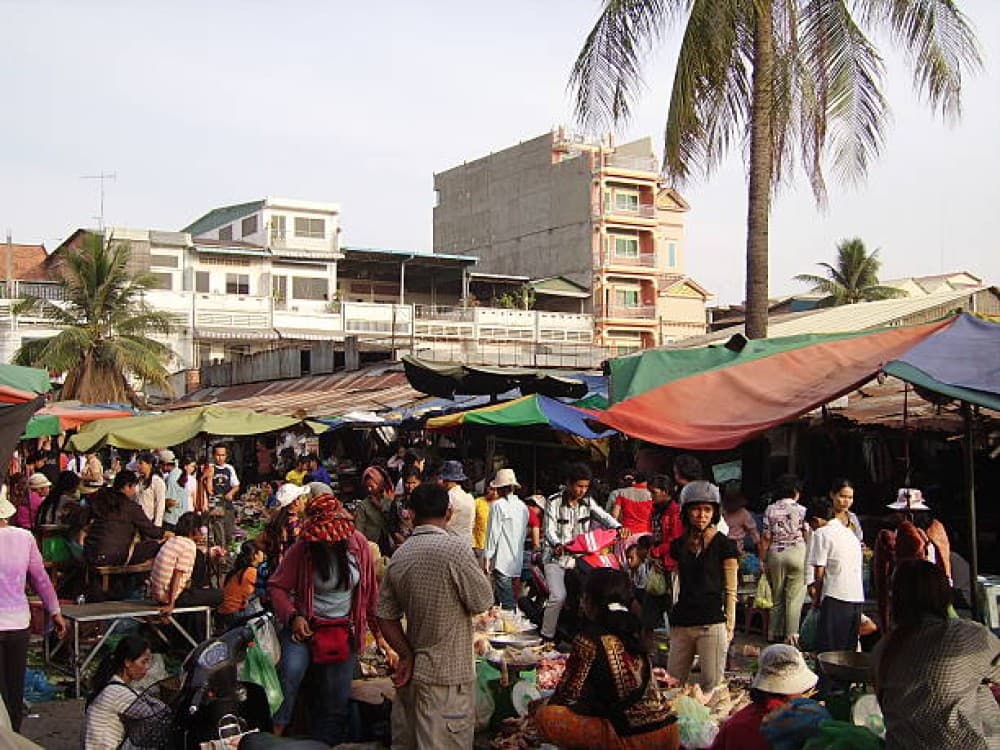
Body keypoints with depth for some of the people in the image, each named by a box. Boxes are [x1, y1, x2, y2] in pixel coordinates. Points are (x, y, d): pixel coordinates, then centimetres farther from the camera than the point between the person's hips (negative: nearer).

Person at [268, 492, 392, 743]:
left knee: (336, 699, 6)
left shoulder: (358, 543, -6)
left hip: (345, 630, 2)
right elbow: (277, 586, -4)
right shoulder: (301, 549, -12)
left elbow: (371, 591, 3)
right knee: (291, 671, -28)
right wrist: (292, 617, -19)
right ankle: (275, 731, -15)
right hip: (306, 625, -2)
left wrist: (379, 632, 5)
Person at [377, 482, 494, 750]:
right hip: (448, 674, -6)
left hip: (413, 670, 6)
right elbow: (482, 602, -11)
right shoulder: (455, 549, -17)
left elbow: (385, 616, 5)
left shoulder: (398, 557, 2)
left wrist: (407, 656, 5)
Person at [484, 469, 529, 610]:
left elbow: (493, 532, -10)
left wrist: (488, 557, -6)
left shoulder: (497, 505, -9)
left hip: (502, 561, -7)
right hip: (518, 561, 7)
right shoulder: (523, 506, 9)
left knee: (507, 603, -7)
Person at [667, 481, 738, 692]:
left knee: (712, 686, -4)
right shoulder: (679, 545, 12)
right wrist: (673, 620, 16)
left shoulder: (724, 545, 0)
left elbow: (730, 590, 2)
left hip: (712, 625, -4)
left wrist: (730, 626, -3)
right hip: (682, 625, 5)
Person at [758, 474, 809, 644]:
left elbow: (766, 538, 1)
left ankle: (775, 634, 15)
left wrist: (763, 560, 7)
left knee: (777, 598, 12)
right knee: (795, 598, 0)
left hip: (775, 554, 3)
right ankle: (792, 635, -4)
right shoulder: (801, 510, -3)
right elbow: (808, 536, -1)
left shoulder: (770, 510, 2)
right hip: (797, 553, -3)